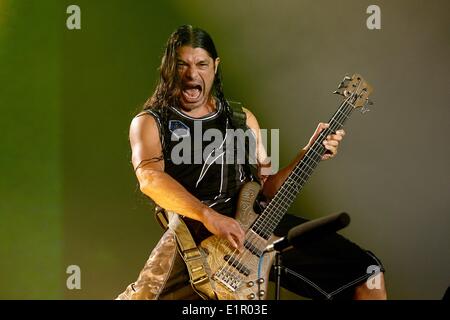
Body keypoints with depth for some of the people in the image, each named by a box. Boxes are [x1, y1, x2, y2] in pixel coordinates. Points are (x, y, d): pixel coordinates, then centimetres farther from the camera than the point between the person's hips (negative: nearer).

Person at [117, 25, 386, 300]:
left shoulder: (241, 118, 22)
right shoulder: (150, 122, 8)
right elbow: (150, 177, -13)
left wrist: (309, 154, 7)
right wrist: (209, 216, -27)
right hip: (195, 231, -3)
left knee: (368, 274, -7)